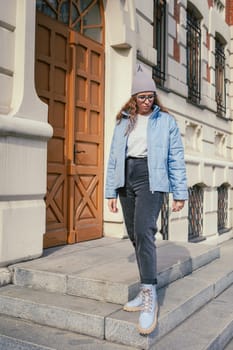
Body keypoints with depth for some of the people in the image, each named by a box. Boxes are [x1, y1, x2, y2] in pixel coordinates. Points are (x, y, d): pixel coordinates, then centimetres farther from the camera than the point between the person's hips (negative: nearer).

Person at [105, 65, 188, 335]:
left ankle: (150, 296, -15)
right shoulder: (123, 122, 13)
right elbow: (114, 158, 12)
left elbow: (176, 158, 1)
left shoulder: (165, 121, 4)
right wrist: (111, 191, 8)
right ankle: (146, 292, 19)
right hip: (126, 179, 5)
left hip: (150, 179, -5)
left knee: (143, 232, -22)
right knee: (134, 236, 7)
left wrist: (180, 192, -3)